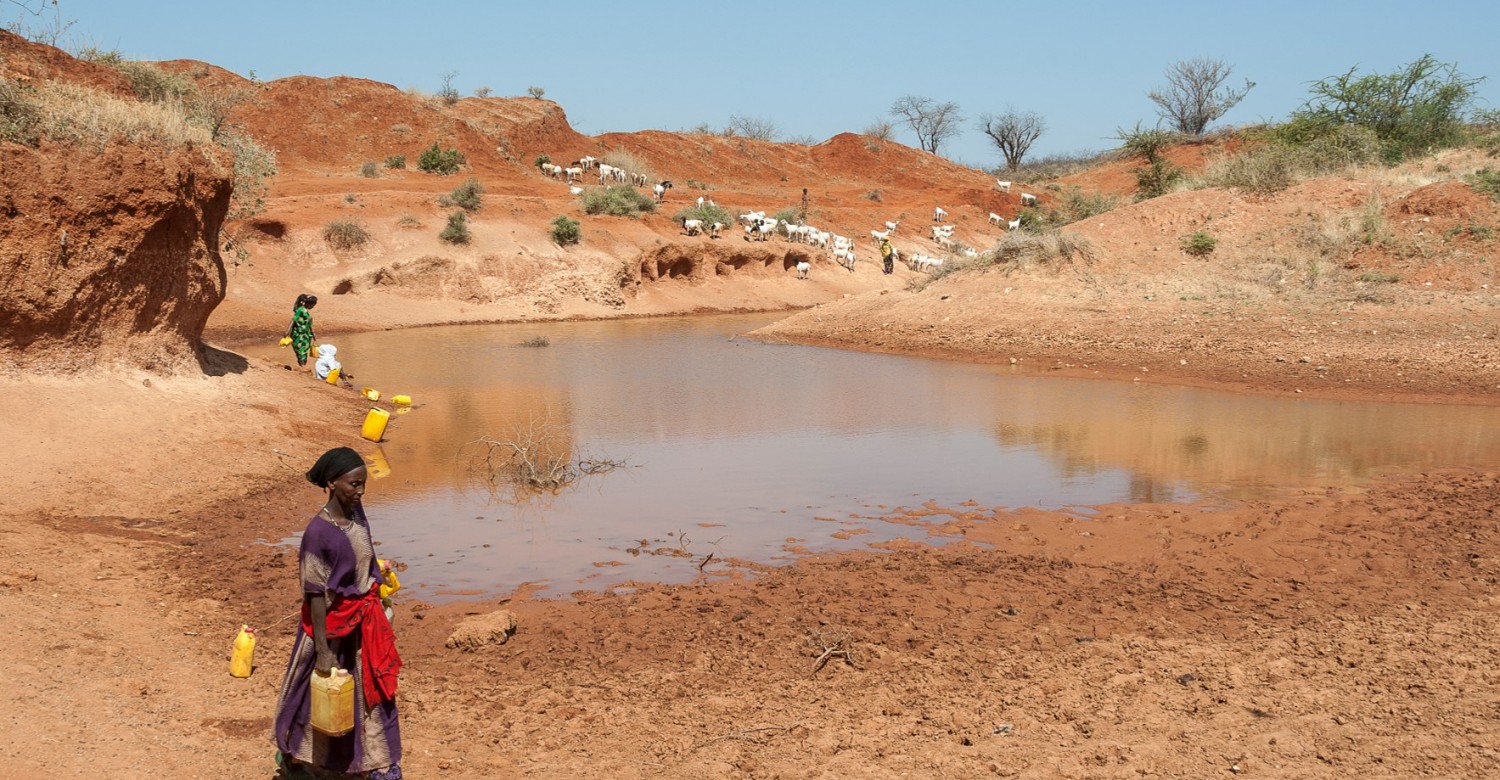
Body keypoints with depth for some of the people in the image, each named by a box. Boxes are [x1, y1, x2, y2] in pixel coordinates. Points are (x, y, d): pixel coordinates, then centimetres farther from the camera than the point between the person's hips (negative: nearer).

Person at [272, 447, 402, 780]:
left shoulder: (356, 511, -4)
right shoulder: (319, 532, -24)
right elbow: (316, 595, -21)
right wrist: (323, 650, -19)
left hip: (364, 621, 6)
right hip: (333, 624, -6)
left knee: (373, 690, 15)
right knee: (316, 694, 14)